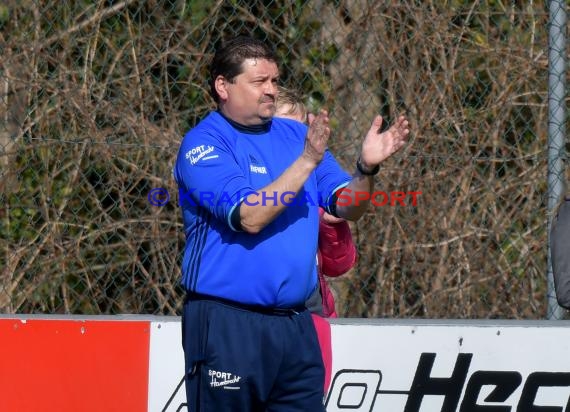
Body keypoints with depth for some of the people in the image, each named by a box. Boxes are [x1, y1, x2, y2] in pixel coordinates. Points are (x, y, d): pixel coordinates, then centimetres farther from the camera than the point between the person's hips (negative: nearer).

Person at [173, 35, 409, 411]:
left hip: (295, 324, 6)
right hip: (226, 325, -6)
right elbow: (250, 217, -20)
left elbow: (347, 208, 8)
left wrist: (366, 168, -13)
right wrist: (307, 160, -22)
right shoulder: (203, 145, -8)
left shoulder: (296, 135, 11)